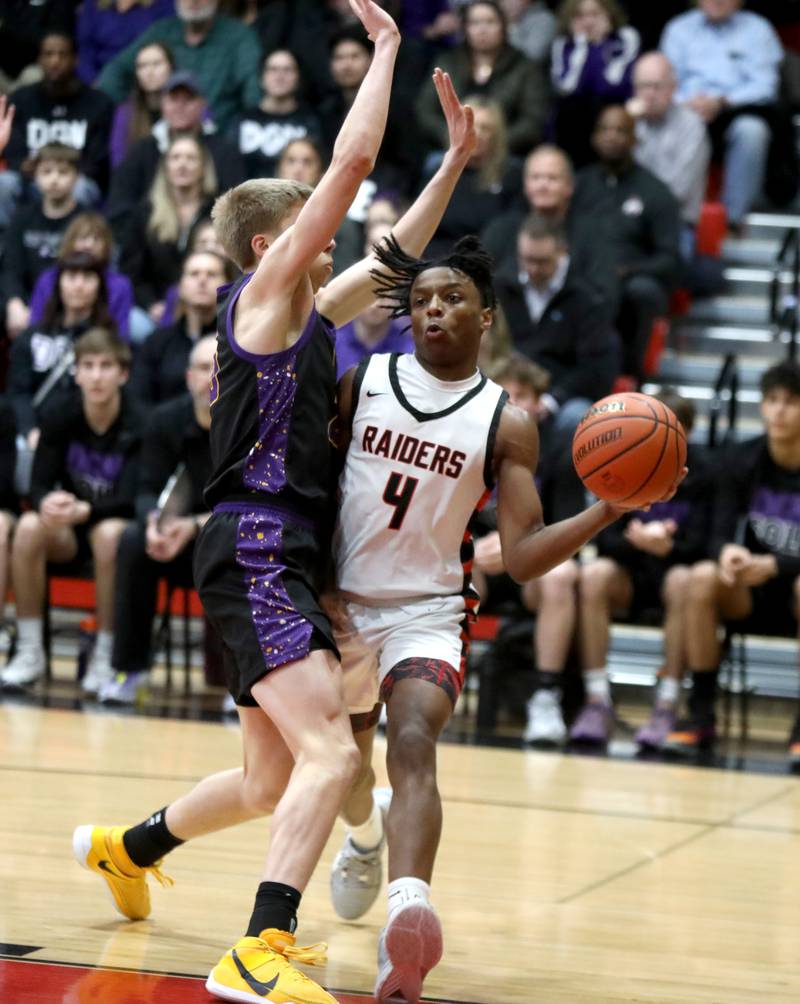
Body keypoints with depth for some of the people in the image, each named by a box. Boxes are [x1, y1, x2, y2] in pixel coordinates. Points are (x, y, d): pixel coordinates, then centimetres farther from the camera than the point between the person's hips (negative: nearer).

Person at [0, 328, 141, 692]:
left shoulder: (137, 427, -16)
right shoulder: (59, 421, -5)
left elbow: (129, 498, -20)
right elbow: (38, 485, -8)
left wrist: (83, 509, -39)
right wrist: (47, 503, -34)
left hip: (118, 524, -3)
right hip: (69, 531, 3)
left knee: (110, 533, -38)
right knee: (29, 527, -29)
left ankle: (105, 655, -27)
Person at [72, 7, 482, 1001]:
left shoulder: (312, 313, 19)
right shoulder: (264, 295, -4)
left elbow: (396, 253, 33)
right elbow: (351, 161, -10)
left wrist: (456, 160, 25)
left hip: (279, 562, 10)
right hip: (254, 550, -10)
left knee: (270, 784, 18)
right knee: (329, 752, -24)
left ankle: (127, 845, 40)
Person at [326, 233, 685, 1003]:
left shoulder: (505, 425, -4)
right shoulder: (359, 382, -1)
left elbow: (522, 556, -7)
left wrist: (609, 510, -21)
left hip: (427, 613, -3)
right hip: (338, 601, 3)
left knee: (413, 742, -29)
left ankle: (408, 908, -51)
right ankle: (366, 836, 57)